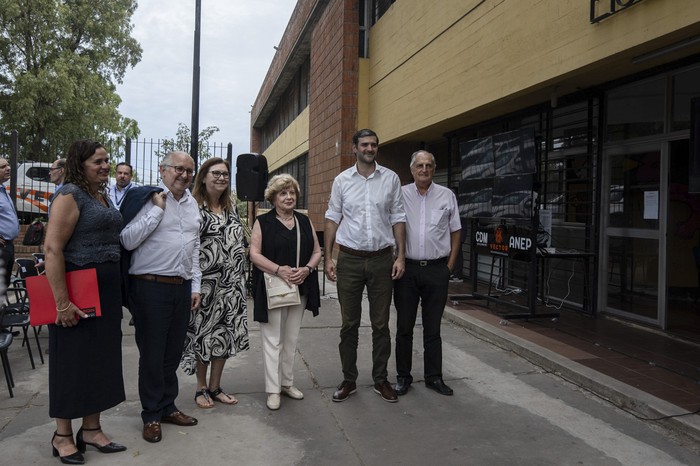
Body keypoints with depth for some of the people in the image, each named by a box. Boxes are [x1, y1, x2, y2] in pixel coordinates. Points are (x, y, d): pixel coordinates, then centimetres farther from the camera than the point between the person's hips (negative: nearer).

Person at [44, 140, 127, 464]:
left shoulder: (103, 197, 13)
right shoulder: (70, 195, -13)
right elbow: (52, 249, -20)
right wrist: (62, 302, -24)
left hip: (107, 291, 8)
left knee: (100, 358, 13)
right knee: (72, 360, 4)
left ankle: (91, 429, 27)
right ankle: (62, 435, 20)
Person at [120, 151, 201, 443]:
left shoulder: (192, 204, 13)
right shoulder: (147, 199, -8)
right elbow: (128, 241, -17)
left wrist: (195, 287, 15)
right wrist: (157, 209, -17)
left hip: (182, 288, 6)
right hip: (151, 287, -6)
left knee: (173, 353, 15)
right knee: (152, 354, 5)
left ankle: (167, 407, 30)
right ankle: (151, 416, 21)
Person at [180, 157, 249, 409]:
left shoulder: (231, 207, 12)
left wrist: (239, 278, 16)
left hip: (231, 283, 6)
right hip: (205, 281, -6)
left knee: (224, 333, 10)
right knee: (203, 332, 5)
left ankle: (215, 386, 24)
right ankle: (201, 387, 21)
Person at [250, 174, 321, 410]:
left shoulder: (305, 221, 10)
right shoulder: (263, 222, -2)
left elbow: (317, 252, 10)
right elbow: (255, 254, -9)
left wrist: (306, 269, -10)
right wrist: (280, 270, -20)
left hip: (300, 289, 5)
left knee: (291, 339, 14)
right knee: (273, 340, 2)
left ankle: (287, 382, 27)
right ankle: (273, 390, 10)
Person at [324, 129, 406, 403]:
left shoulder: (391, 178, 3)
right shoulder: (342, 180, 3)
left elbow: (398, 219, 5)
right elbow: (332, 219, 5)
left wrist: (400, 256, -2)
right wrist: (327, 258, 0)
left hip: (382, 259, 0)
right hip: (350, 259, 0)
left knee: (381, 324, 9)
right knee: (349, 324, 7)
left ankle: (380, 379, 23)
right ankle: (349, 380, 20)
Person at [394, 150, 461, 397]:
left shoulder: (447, 196, 5)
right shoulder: (400, 194, 1)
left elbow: (455, 232, 10)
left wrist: (450, 265, 4)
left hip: (437, 270, 1)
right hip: (407, 268, 0)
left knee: (433, 328, 10)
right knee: (404, 326, 7)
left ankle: (434, 377, 22)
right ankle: (403, 376, 20)